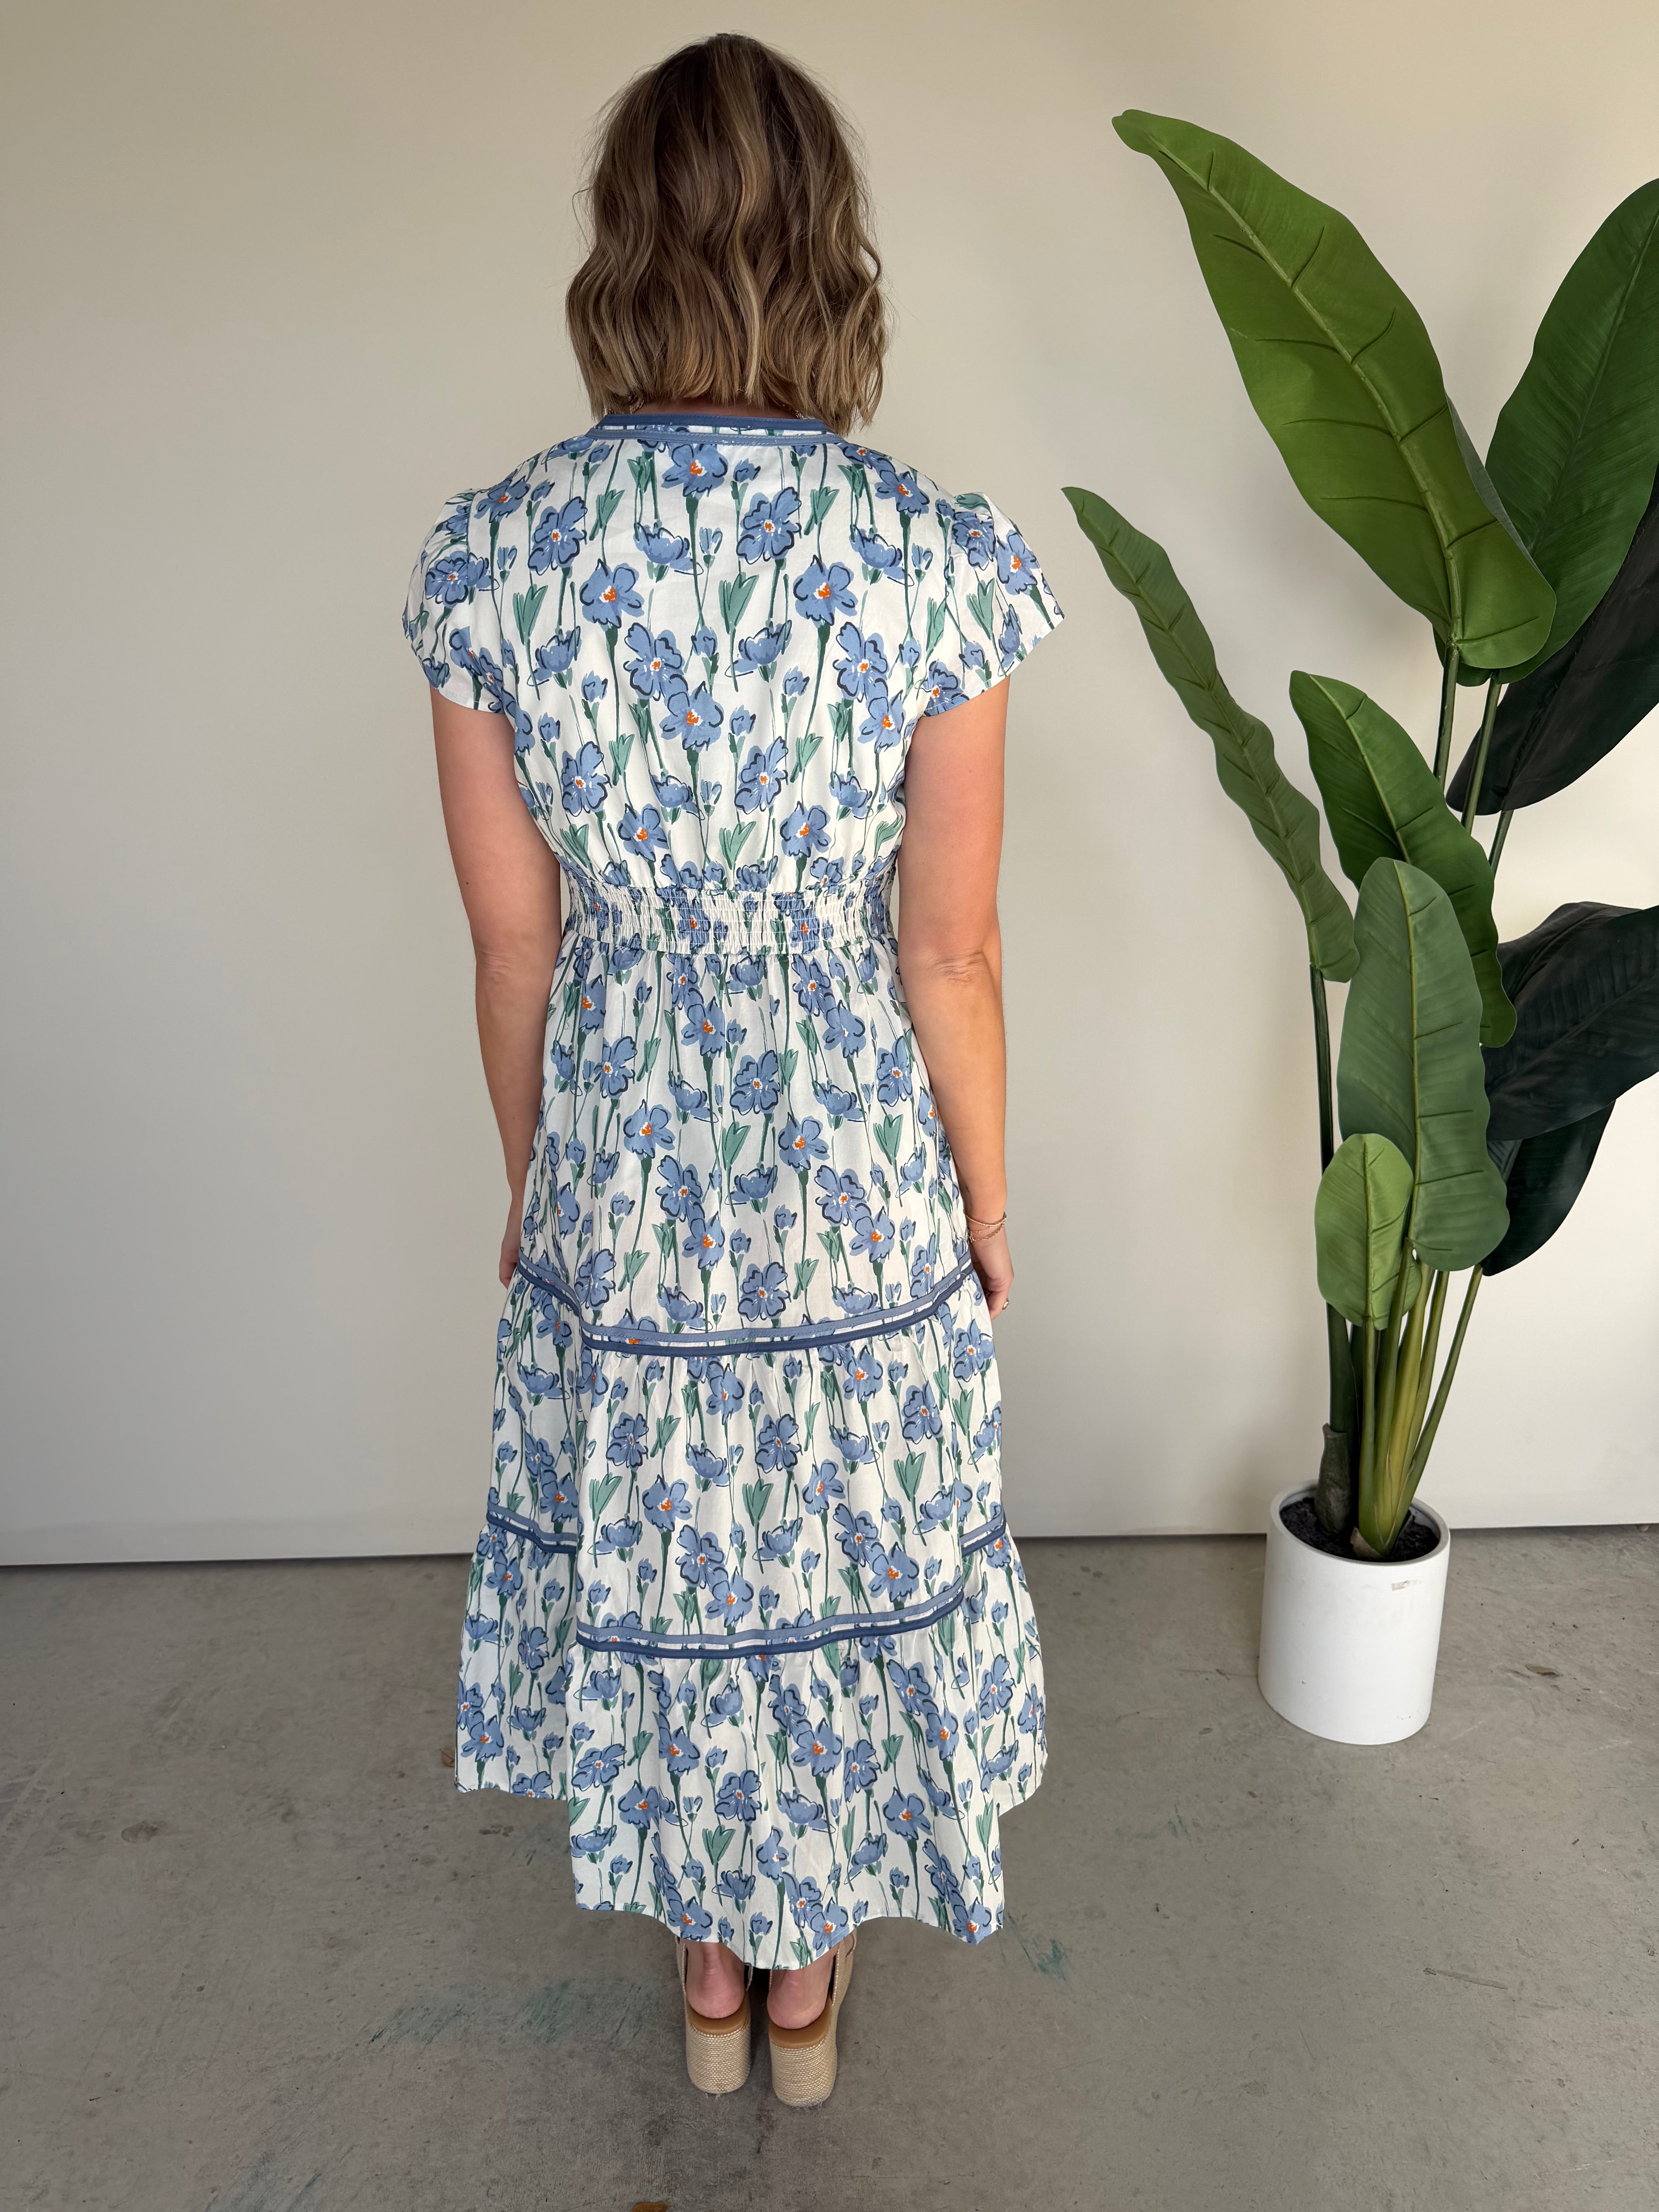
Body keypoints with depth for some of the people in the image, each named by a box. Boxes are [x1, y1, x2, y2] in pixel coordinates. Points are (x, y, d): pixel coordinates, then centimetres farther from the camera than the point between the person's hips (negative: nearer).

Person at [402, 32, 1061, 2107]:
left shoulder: (487, 554, -11)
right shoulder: (938, 559, -16)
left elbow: (514, 943, -5)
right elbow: (951, 955, -12)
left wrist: (531, 1178, 10)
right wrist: (986, 1202, 3)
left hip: (622, 1170, 2)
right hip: (859, 1178, -1)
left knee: (653, 1565, 23)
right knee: (850, 1560, 22)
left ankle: (707, 1962, 49)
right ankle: (809, 1969, 47)